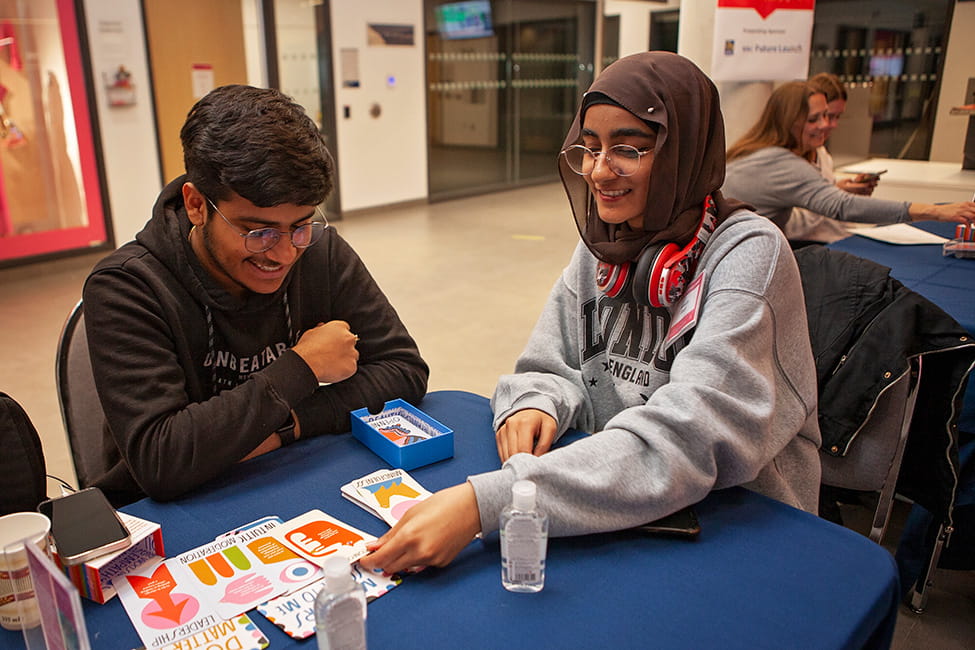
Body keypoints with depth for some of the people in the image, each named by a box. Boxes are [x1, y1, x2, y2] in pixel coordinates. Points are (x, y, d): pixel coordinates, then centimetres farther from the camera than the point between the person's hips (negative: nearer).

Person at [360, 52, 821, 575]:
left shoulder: (749, 254, -18)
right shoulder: (602, 244, 1)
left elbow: (688, 443, -29)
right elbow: (551, 371, 6)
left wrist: (485, 501, -37)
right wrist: (535, 404, -19)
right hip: (616, 515, 5)